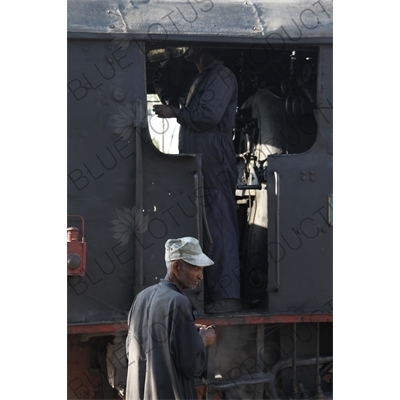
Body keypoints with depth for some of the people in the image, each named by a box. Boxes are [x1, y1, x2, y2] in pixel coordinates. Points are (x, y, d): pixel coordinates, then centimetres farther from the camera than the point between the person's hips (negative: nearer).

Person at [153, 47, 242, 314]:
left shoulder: (221, 77, -8)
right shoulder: (202, 79, 23)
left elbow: (209, 115, -20)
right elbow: (194, 115, 26)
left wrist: (175, 112, -8)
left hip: (216, 167, -10)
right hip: (201, 167, 10)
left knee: (219, 229, -10)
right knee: (205, 229, 11)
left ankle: (228, 296, -10)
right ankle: (211, 292, 16)